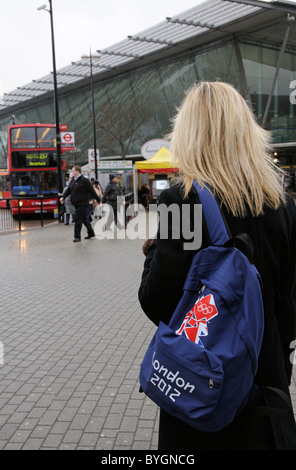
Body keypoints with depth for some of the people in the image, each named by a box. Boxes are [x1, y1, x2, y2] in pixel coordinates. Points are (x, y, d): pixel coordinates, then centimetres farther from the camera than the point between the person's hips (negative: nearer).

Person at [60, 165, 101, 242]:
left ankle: (77, 237, -2)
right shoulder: (73, 180, 11)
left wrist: (99, 200, -7)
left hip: (82, 204, -8)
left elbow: (92, 191, -11)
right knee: (84, 219, 16)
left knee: (78, 220, -8)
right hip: (76, 204, 8)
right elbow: (68, 189, 12)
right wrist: (63, 197, -4)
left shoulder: (84, 180, -13)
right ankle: (91, 233, 28)